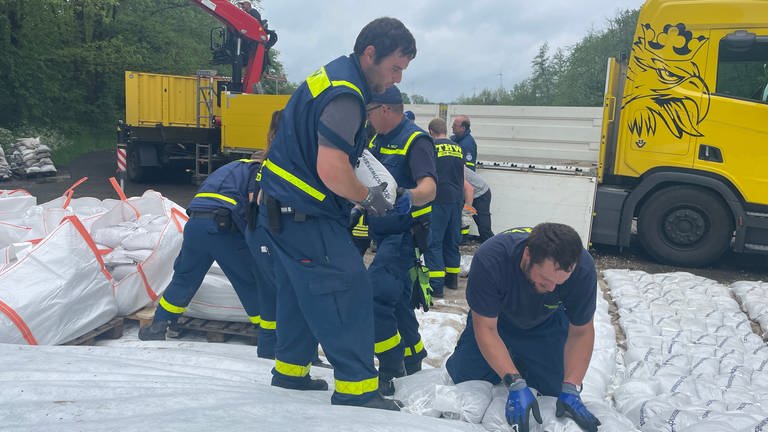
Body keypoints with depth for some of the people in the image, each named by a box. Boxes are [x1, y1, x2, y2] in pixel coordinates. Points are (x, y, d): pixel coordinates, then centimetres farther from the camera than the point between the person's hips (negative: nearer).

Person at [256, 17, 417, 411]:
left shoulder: (332, 76, 13)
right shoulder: (345, 96, -20)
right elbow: (332, 172, -28)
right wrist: (369, 198, -10)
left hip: (284, 210, 11)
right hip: (306, 217, -11)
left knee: (300, 293, 20)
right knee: (348, 294, -6)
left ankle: (290, 372, 34)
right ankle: (356, 392, 1)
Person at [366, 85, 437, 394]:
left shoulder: (415, 141, -16)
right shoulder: (376, 141, 10)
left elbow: (429, 187, -30)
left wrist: (408, 198, -50)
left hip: (404, 234, -9)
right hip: (383, 233, 9)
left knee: (374, 295, -19)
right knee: (397, 298, 19)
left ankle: (390, 370, -7)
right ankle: (412, 359, 37)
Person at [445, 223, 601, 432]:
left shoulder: (583, 268, -34)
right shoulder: (490, 258, -41)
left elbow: (581, 332, -20)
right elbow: (485, 328, -32)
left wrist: (570, 391, -30)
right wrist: (516, 384, -40)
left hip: (546, 327, 1)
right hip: (494, 320, -1)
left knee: (555, 389, -6)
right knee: (465, 378, -4)